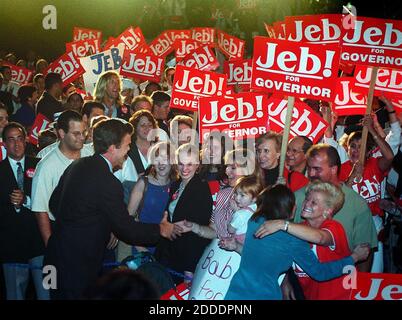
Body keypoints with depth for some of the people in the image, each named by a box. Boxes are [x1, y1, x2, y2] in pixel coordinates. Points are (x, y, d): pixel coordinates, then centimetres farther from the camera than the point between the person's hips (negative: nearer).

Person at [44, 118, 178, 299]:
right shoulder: (107, 182, -25)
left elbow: (54, 203, 12)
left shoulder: (78, 165, 2)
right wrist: (161, 229, -5)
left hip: (58, 256, 8)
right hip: (76, 266, -8)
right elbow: (127, 230, -19)